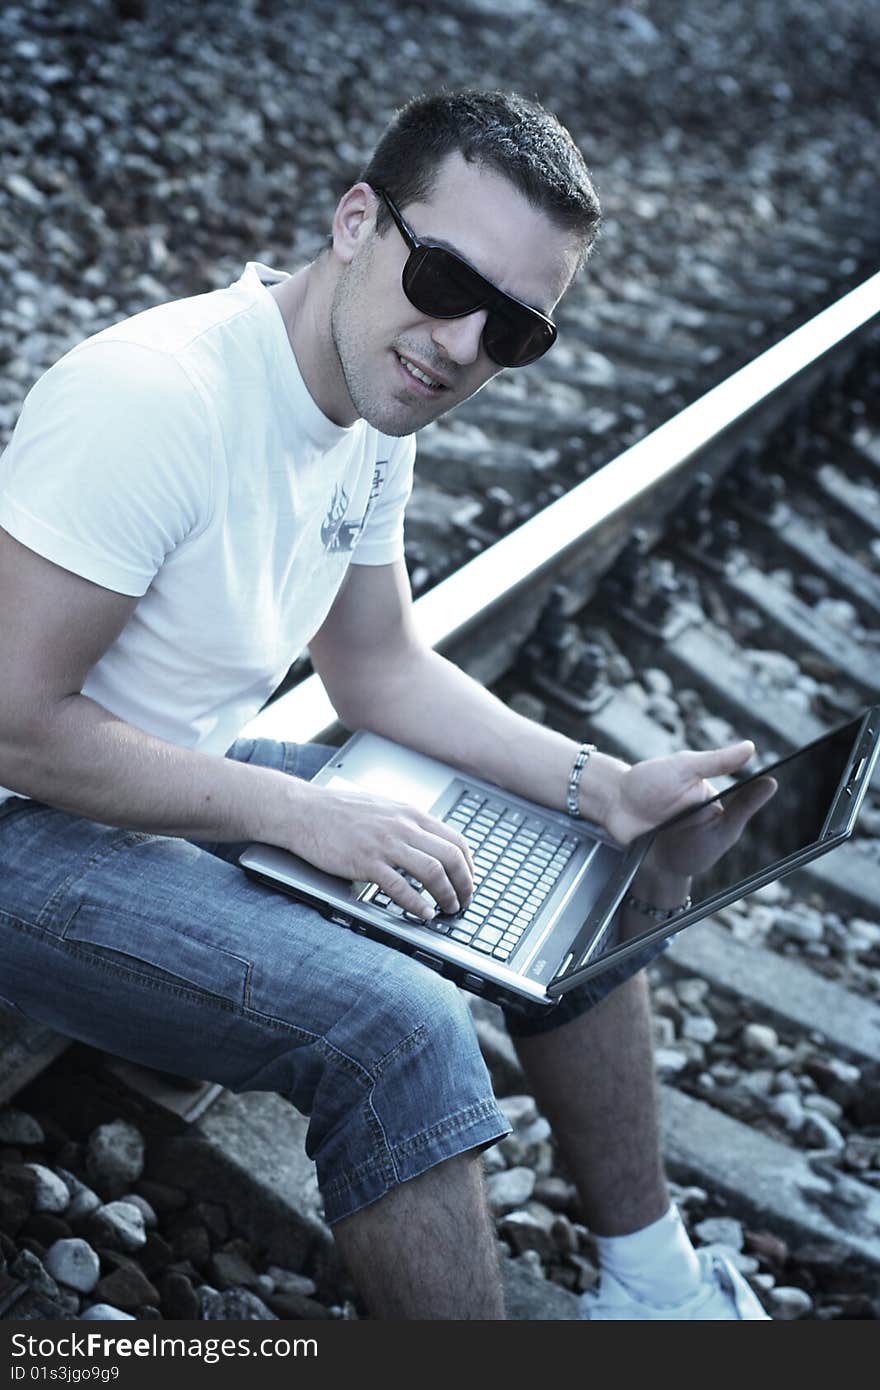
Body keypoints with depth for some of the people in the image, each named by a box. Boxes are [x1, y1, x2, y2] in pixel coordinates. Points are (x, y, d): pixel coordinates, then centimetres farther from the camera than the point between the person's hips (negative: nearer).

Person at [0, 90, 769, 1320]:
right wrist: (298, 814, -25)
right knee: (398, 1025, -30)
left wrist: (609, 789, -2)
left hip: (198, 781, 9)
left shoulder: (375, 411, -1)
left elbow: (378, 670, 8)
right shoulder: (152, 398, -28)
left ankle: (655, 1285, 18)